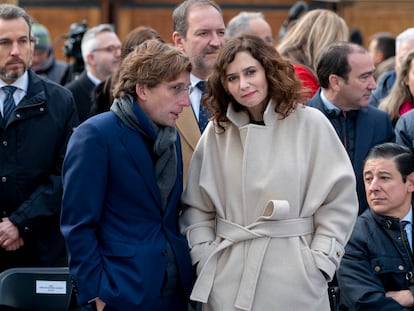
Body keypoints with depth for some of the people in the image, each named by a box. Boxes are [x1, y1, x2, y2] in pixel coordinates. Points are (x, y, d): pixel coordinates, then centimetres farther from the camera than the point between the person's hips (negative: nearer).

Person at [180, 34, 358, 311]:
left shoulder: (310, 123, -3)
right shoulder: (216, 132, 6)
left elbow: (339, 199, -4)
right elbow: (196, 205, 10)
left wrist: (319, 261, -9)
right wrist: (204, 256, -1)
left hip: (293, 276, -2)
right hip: (229, 275, 2)